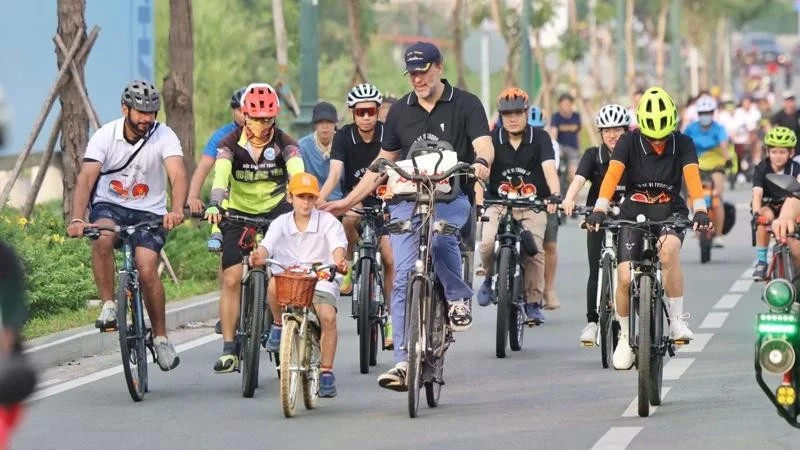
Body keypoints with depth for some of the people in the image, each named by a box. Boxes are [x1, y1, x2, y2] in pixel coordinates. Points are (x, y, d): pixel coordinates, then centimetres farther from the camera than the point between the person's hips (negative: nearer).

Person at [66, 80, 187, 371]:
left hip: (149, 212, 0)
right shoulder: (105, 136, -11)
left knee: (147, 269, -20)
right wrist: (77, 219, -39)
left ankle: (160, 338, -1)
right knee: (102, 237, -35)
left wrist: (176, 210, -48)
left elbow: (179, 175, -27)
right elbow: (86, 178, -21)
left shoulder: (164, 137, -12)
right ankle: (108, 306, -21)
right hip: (109, 206, 0)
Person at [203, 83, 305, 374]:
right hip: (239, 213, 0)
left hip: (276, 209, 0)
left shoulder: (284, 143, -11)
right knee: (231, 279, -8)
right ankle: (228, 349, -6)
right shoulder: (231, 143, -12)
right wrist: (214, 205, -46)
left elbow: (298, 175, -26)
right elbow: (221, 175, -28)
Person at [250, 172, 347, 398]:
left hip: (320, 281, -1)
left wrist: (339, 261, -39)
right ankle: (280, 325, -4)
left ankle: (326, 372, -13)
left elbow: (338, 245, -15)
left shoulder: (327, 221, 2)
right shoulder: (281, 223, 6)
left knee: (328, 316, -28)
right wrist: (258, 256, -36)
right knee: (274, 284, -35)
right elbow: (267, 245, -10)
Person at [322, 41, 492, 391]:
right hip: (407, 199, 3)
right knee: (403, 278, -9)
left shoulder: (465, 105, 2)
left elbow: (484, 144, -10)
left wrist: (481, 162, -36)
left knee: (438, 235, -37)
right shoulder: (400, 112, 13)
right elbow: (383, 164, 19)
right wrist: (348, 201, 13)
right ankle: (403, 361, -9)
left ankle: (458, 297, -10)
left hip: (452, 197, -3)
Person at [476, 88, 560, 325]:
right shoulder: (493, 139, -2)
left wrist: (554, 195, -35)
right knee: (487, 243, -23)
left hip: (533, 205, 0)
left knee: (534, 251, -14)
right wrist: (478, 200, -32)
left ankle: (533, 302, 4)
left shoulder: (540, 138, -2)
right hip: (498, 203, 0)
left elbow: (549, 167, -17)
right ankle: (490, 277, 8)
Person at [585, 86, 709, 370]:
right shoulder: (629, 142, -9)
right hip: (633, 212, 1)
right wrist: (599, 209, -36)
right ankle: (625, 337, 10)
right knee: (625, 278, -13)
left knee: (669, 249, -34)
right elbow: (613, 174, -21)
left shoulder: (682, 144, -7)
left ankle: (677, 320, -20)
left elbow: (692, 176, -21)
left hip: (670, 211, -1)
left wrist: (700, 210, -38)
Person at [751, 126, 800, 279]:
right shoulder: (762, 169, -17)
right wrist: (756, 213, -49)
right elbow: (757, 193, -29)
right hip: (768, 205, -1)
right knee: (766, 216, -35)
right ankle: (761, 261, -24)